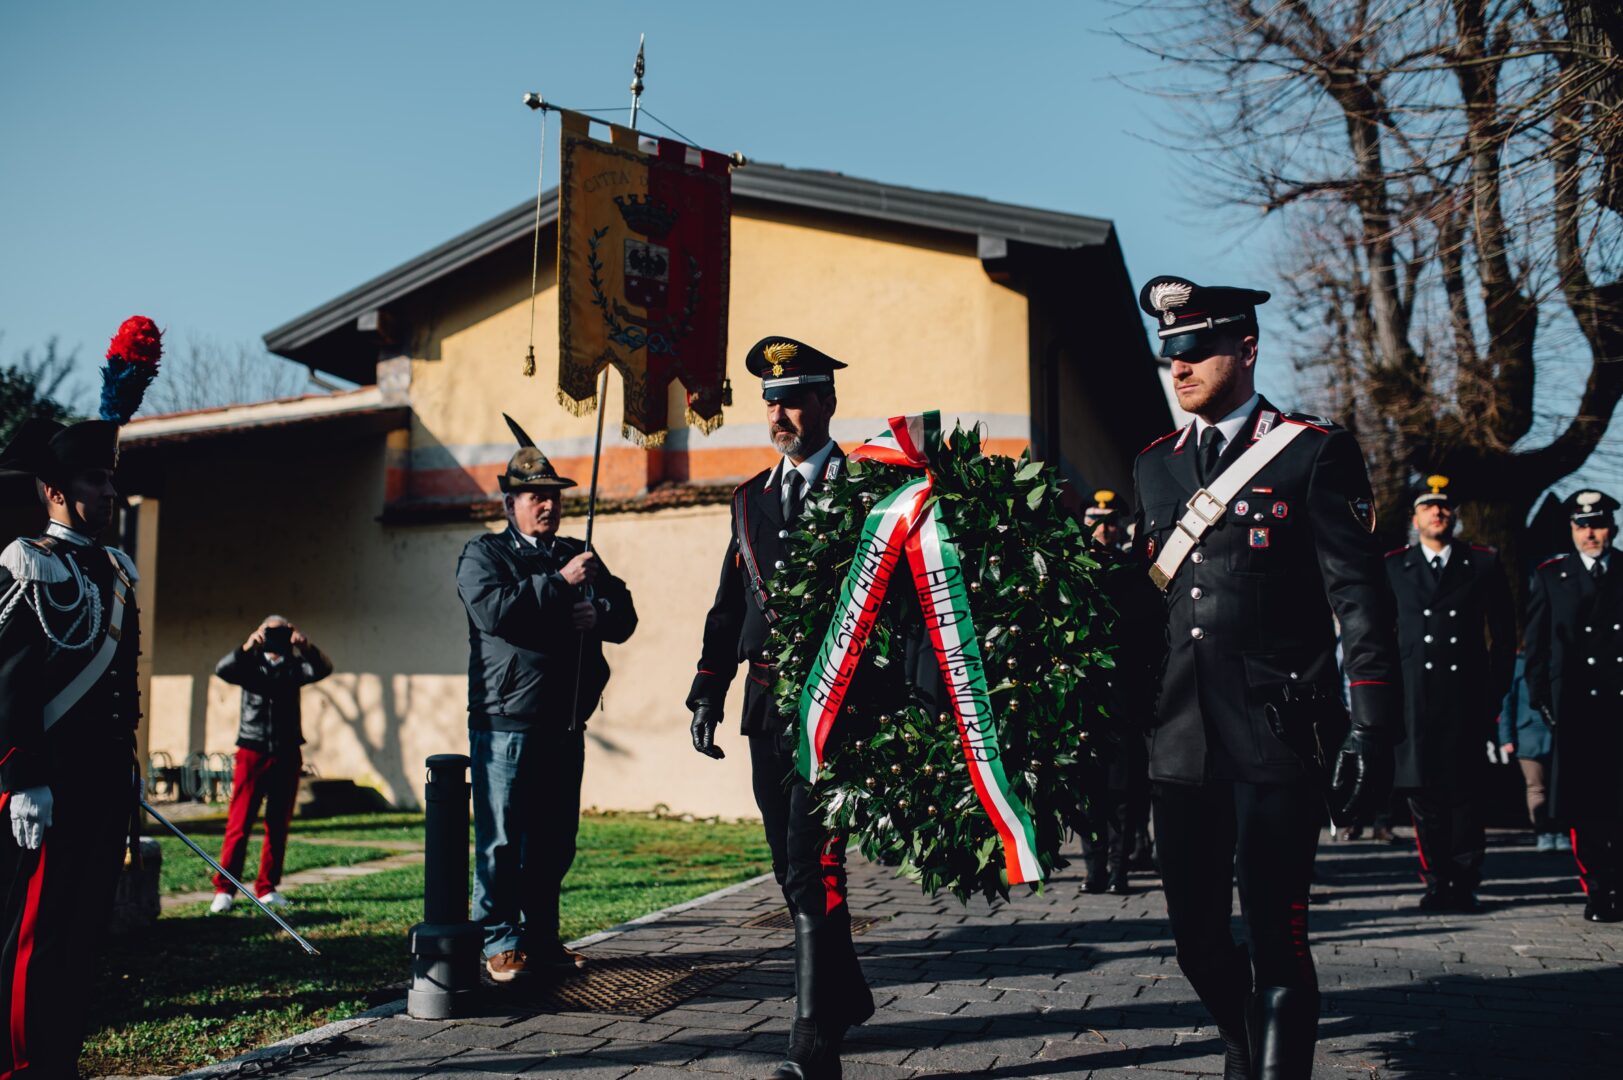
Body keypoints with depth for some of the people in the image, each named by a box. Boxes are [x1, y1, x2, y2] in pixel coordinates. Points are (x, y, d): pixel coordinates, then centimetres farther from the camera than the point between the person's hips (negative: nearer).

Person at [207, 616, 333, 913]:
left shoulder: (294, 667, 11)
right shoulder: (250, 664, 7)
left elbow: (323, 669, -7)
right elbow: (222, 669, -12)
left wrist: (306, 648, -25)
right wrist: (247, 648, -28)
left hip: (287, 755, 2)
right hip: (252, 753, -2)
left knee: (279, 826, 5)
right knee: (239, 824, -5)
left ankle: (267, 889, 13)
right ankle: (224, 889, -1)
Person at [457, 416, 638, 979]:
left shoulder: (579, 556, 19)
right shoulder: (483, 554, 3)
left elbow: (624, 616, 14)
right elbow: (493, 611, -16)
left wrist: (598, 615, -8)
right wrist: (559, 583, -16)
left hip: (566, 723, 5)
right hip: (505, 722, -5)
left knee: (555, 839, 9)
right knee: (502, 839, -2)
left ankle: (542, 938, 19)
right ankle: (501, 943, 7)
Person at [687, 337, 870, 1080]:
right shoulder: (751, 499, 15)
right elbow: (729, 608, 16)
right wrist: (707, 697, 10)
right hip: (767, 710, 7)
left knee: (814, 871, -10)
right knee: (793, 868, 16)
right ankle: (846, 997, 35)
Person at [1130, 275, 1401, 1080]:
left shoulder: (1314, 452, -2)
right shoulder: (1154, 465, 13)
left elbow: (1360, 601, -6)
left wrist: (1374, 732, -11)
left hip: (1275, 739, -5)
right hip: (1180, 740, 5)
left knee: (1275, 936, -3)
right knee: (1196, 932, 13)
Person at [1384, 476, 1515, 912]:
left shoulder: (1484, 564, 11)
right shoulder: (1391, 567, 10)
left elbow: (1504, 634, 12)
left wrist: (1495, 691, 5)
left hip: (1467, 698, 0)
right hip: (1413, 700, 0)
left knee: (1465, 791, 0)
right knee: (1423, 793, 0)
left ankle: (1464, 886, 9)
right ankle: (1437, 884, 9)